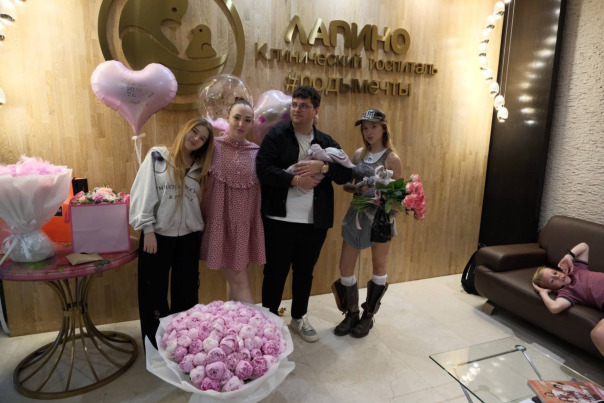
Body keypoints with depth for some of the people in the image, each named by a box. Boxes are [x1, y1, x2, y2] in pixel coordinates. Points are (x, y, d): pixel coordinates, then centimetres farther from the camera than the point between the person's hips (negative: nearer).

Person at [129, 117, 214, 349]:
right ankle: (155, 341, 27)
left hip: (189, 236, 3)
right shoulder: (158, 156, -2)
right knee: (154, 291, 9)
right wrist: (148, 230, -12)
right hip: (158, 233, -3)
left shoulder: (199, 168, 9)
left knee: (186, 290, 12)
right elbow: (144, 192, -7)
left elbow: (198, 202, 7)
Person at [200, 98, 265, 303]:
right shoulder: (214, 146, -5)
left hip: (245, 224, 3)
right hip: (220, 223, -3)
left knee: (234, 280, 15)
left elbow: (263, 187, 11)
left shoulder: (256, 151, 5)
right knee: (239, 282, 0)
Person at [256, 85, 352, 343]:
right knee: (275, 272, 8)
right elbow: (263, 169, -12)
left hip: (315, 222, 4)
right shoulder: (276, 135, 0)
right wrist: (295, 180, -19)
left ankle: (299, 318, 37)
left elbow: (346, 174, 1)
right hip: (280, 220, -3)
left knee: (305, 272, 17)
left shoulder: (327, 143, 10)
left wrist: (322, 167, -16)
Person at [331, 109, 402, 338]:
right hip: (356, 216, 5)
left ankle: (368, 316, 30)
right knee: (345, 267, 6)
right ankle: (352, 314, 26)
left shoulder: (392, 158, -9)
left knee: (379, 268, 11)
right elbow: (346, 184, 5)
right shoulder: (359, 154, 6)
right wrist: (356, 188, -16)